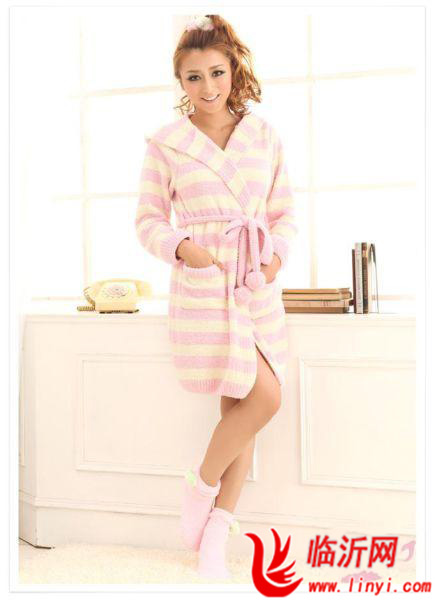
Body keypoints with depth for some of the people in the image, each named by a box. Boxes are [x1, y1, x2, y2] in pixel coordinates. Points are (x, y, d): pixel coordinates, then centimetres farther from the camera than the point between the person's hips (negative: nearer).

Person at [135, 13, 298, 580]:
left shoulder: (264, 134, 9)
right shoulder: (165, 143, 1)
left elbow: (284, 211, 13)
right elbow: (149, 220, 3)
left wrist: (277, 257, -5)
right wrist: (181, 247, -15)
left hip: (257, 284, 4)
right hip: (203, 283, -4)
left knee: (240, 405, 5)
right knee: (264, 397, -13)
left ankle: (217, 531, 19)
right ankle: (201, 484, 14)